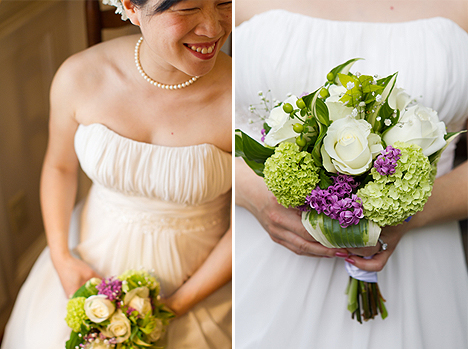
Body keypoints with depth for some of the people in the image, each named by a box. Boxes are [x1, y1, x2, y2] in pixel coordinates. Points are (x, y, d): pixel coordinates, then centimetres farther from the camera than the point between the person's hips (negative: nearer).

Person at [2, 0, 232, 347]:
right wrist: (61, 258, -8)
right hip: (91, 270, 3)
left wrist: (177, 305, -15)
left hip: (199, 280, -2)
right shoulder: (79, 77, -17)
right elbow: (59, 166, 1)